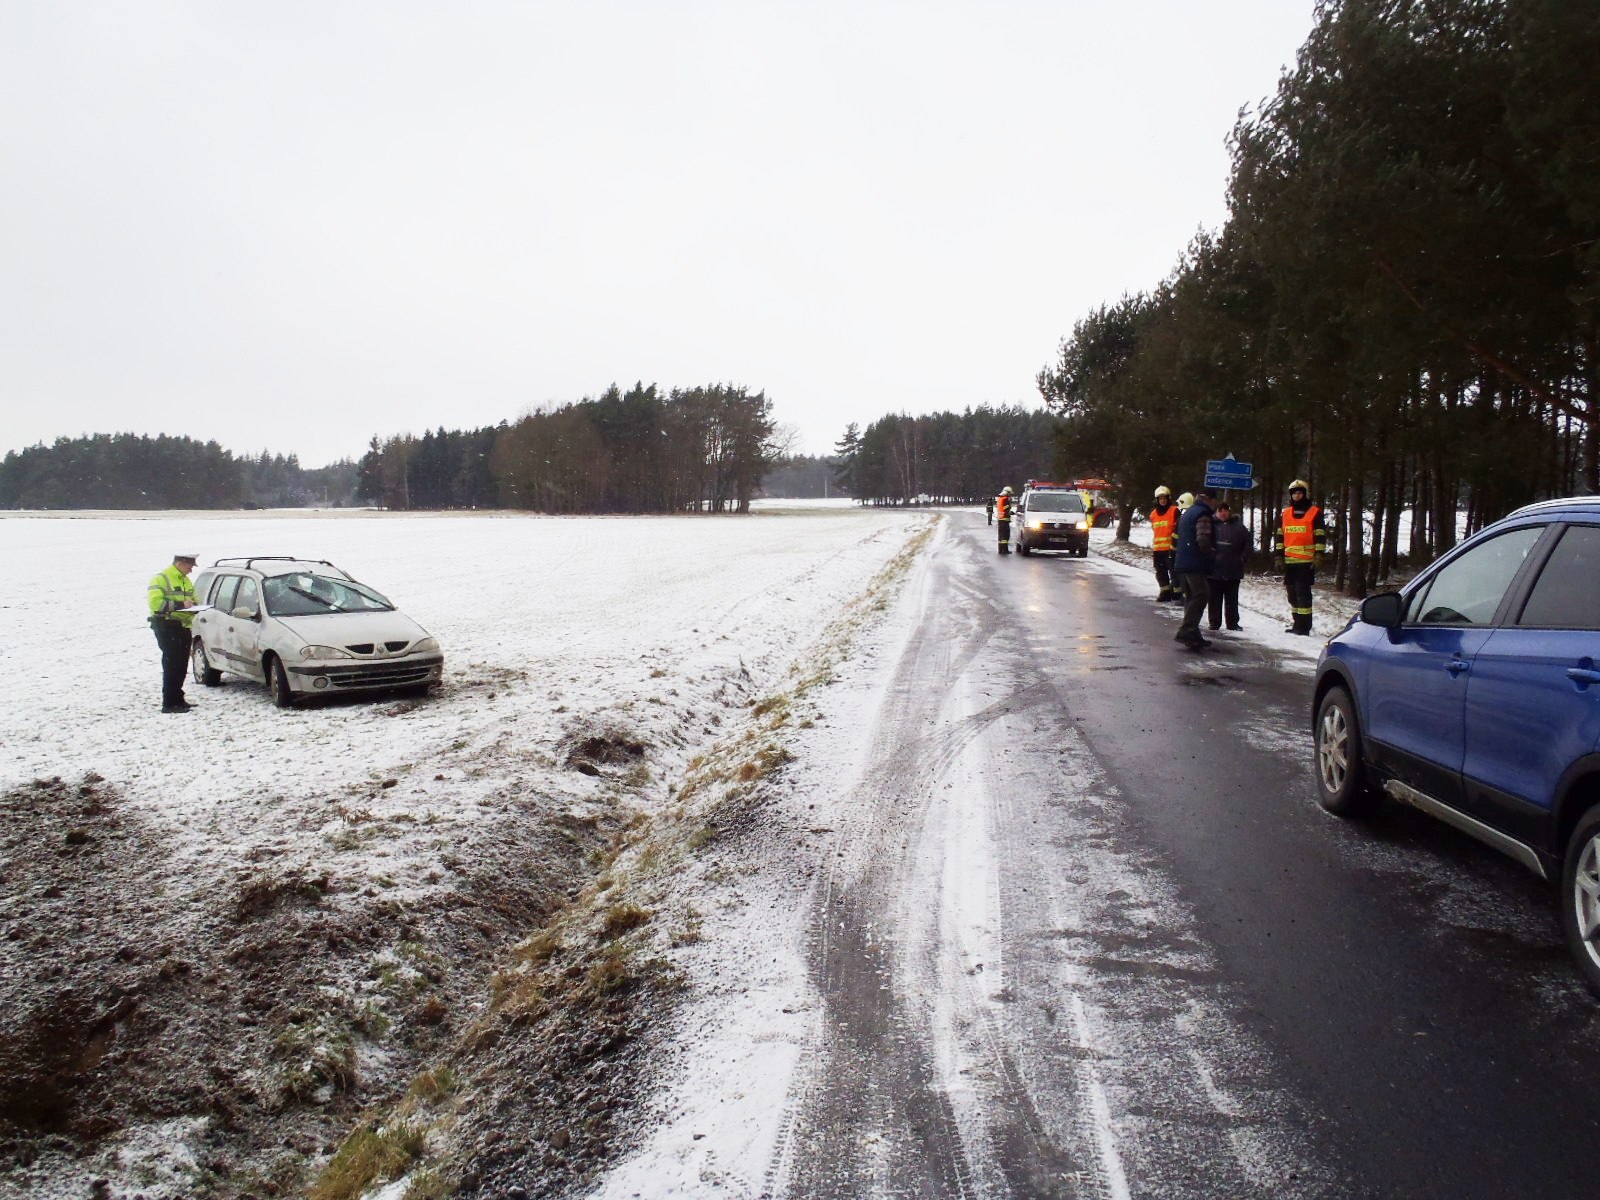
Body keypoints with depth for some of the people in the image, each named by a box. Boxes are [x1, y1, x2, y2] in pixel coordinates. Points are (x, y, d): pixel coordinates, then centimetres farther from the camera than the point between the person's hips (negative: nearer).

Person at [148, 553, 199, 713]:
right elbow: (155, 603, -20)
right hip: (167, 626, -8)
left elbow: (193, 599, 30)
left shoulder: (186, 581, 19)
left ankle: (177, 699, 20)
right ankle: (169, 704, -9)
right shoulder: (161, 579, -8)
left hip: (183, 626, 8)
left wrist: (193, 606, 6)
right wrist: (180, 605, -23)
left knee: (181, 665, 11)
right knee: (171, 665, -10)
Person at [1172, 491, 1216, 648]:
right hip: (1195, 564, -10)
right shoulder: (1202, 513, -11)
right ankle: (1186, 632, -18)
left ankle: (1193, 634, 16)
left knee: (1191, 597, 14)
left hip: (1181, 563, 10)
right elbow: (1203, 540, -22)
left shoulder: (1187, 513, 19)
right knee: (1201, 595, -9)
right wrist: (1212, 554, -5)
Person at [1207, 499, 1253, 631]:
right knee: (1214, 598, 3)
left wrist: (1243, 557, 2)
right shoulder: (1212, 525, 0)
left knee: (1232, 598, 9)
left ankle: (1233, 622, 15)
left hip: (1233, 570, 1)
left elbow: (1249, 541, 9)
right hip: (1214, 569, -1)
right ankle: (1214, 622, 10)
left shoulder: (1238, 526, 3)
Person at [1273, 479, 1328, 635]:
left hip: (1306, 562, -6)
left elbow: (1320, 537, -3)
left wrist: (1318, 556, -11)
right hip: (1289, 561, 6)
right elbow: (1279, 537, 16)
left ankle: (1303, 627, -8)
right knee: (1292, 593, 10)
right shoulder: (1285, 514, 15)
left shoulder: (1315, 513, 1)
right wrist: (1278, 557, 8)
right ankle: (1296, 623, 19)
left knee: (1303, 593, -10)